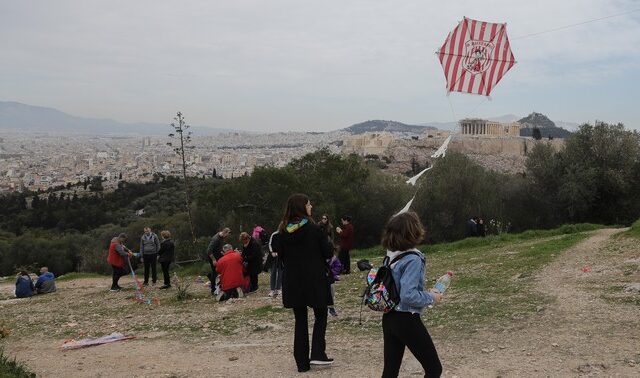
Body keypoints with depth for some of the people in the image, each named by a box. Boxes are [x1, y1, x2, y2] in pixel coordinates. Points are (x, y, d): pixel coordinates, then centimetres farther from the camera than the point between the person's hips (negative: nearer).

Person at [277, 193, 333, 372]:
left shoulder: (284, 231, 0)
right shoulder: (313, 228, -12)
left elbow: (281, 255, 8)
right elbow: (328, 252, -8)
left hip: (292, 282, 4)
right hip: (314, 279, -4)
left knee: (300, 319, 11)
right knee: (320, 315, 13)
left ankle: (302, 362, 12)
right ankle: (317, 354, 1)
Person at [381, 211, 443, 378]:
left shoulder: (391, 256, 3)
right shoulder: (412, 259, -20)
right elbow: (408, 295, -27)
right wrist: (431, 297, -13)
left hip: (389, 317, 8)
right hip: (406, 320, -8)